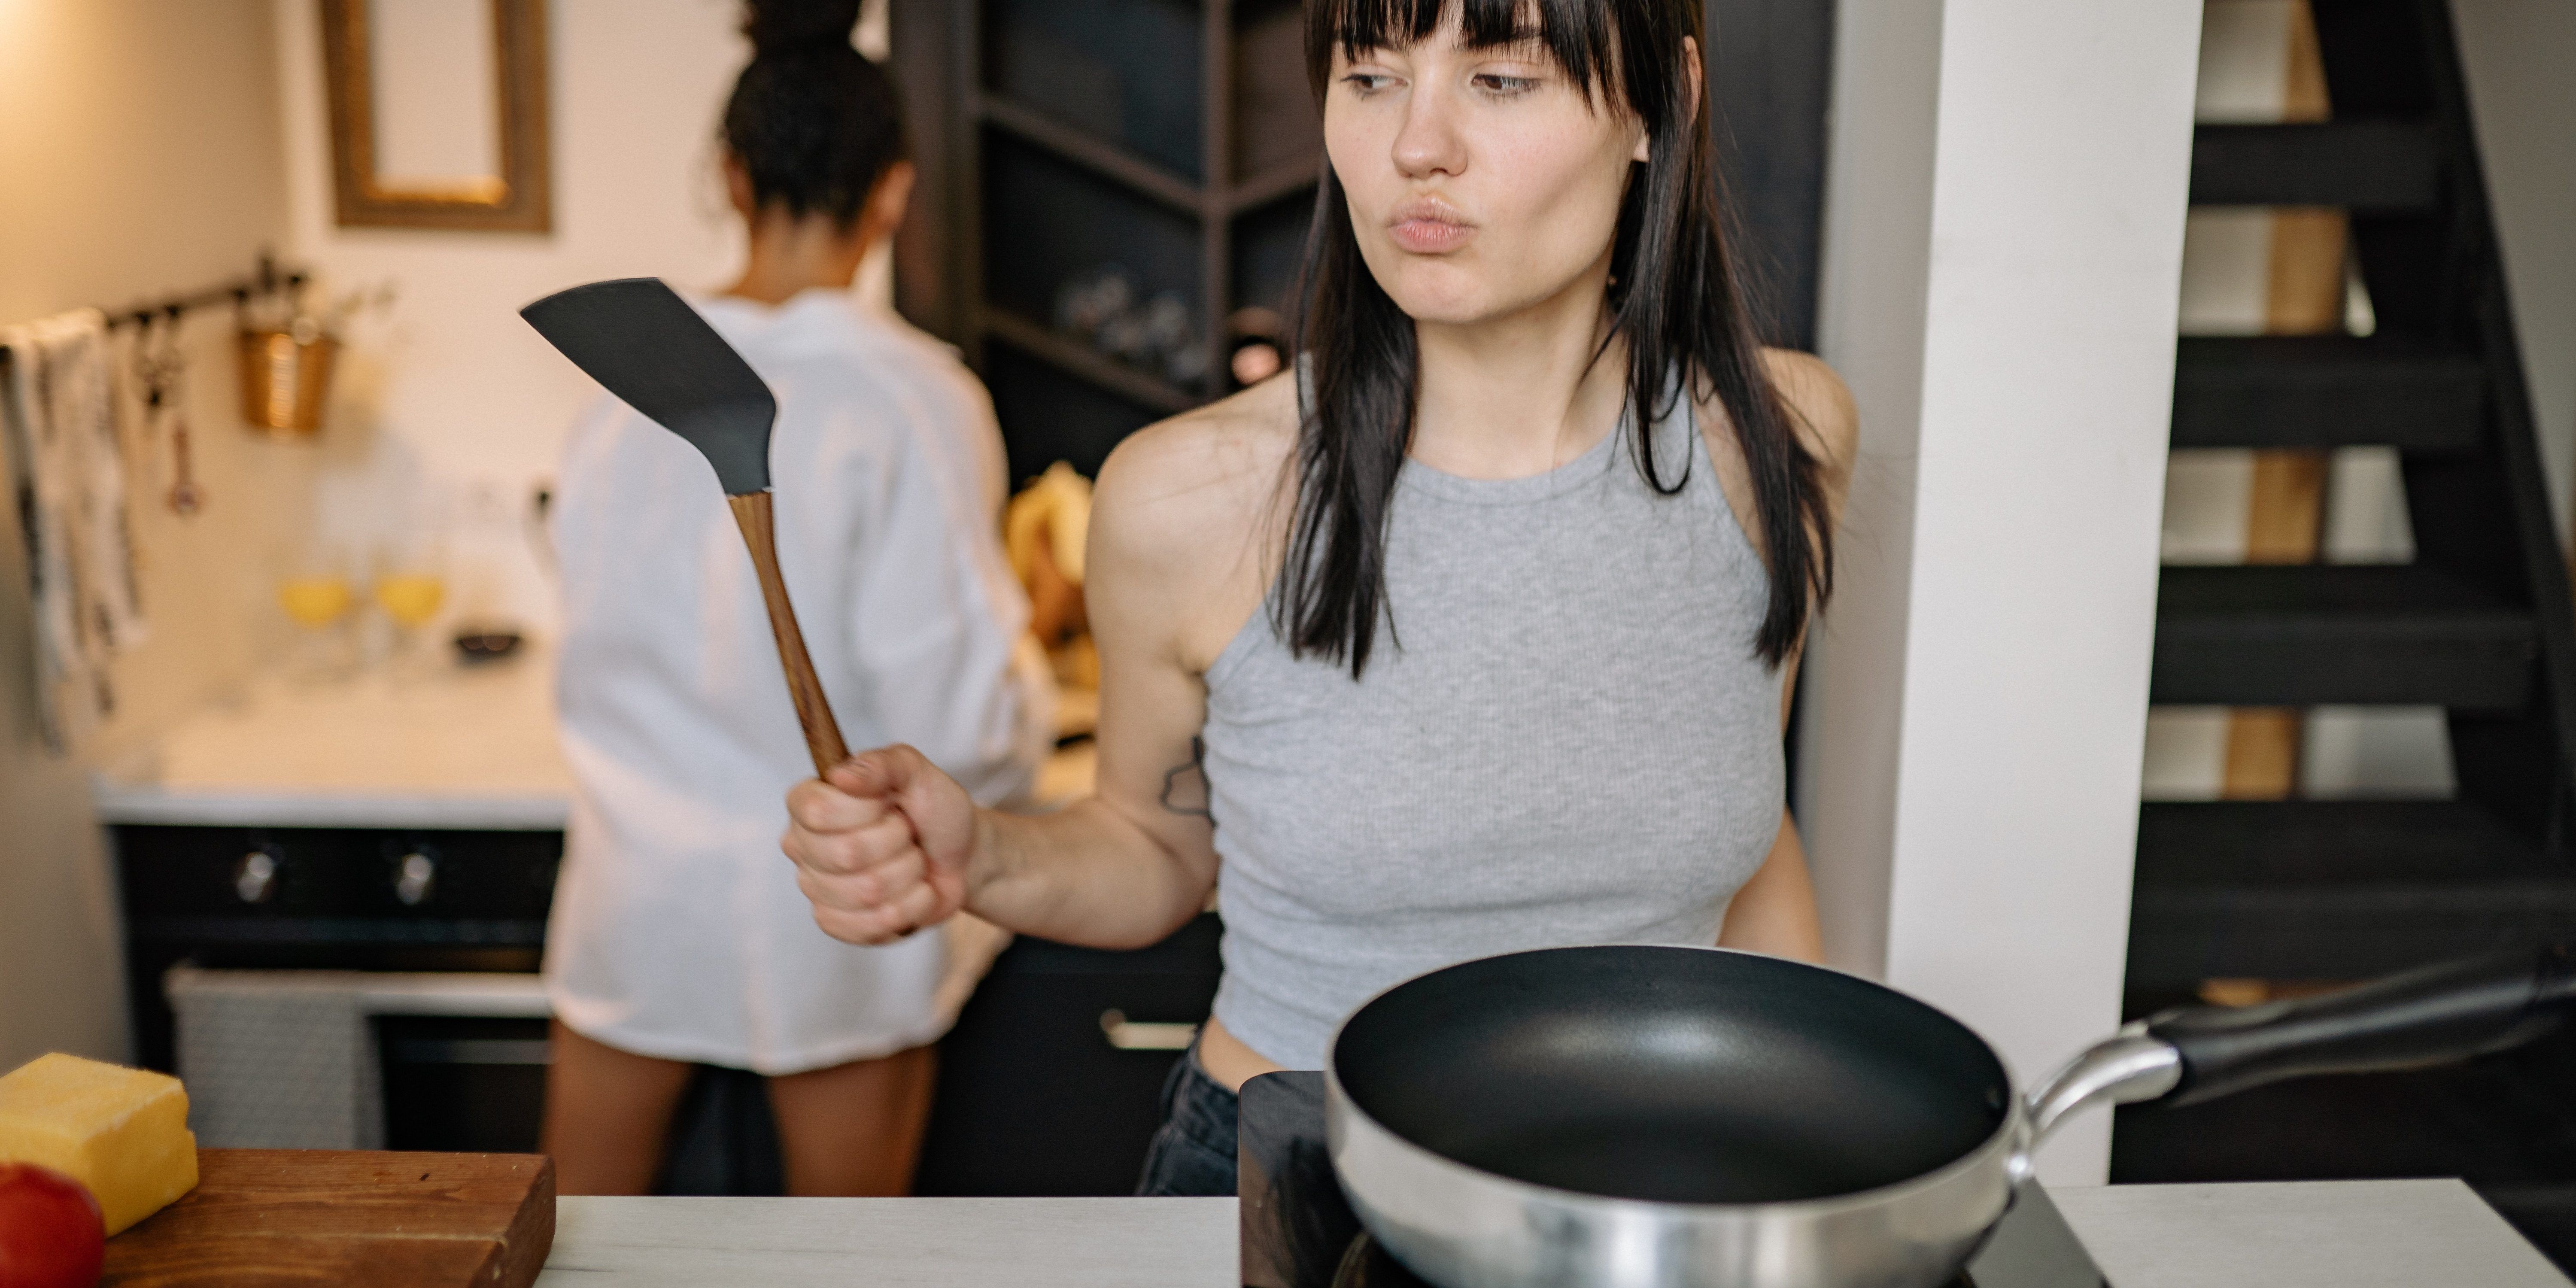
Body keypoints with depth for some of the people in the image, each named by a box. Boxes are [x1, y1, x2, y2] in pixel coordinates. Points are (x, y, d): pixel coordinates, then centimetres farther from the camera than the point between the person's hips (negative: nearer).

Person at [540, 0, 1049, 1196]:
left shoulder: (633, 379, -6)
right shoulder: (911, 399, -18)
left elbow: (596, 643, 2)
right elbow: (954, 719, -19)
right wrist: (1024, 691, 3)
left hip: (636, 889, 3)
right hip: (828, 911, -3)